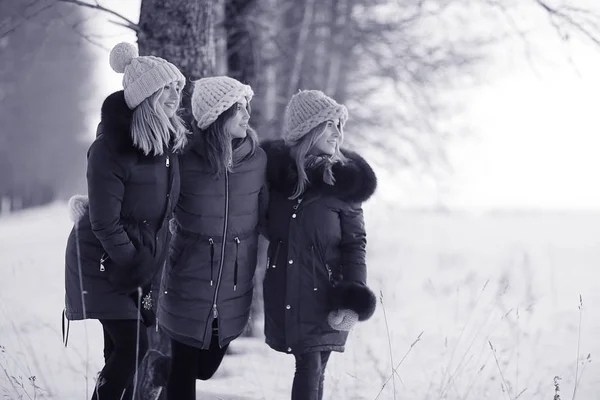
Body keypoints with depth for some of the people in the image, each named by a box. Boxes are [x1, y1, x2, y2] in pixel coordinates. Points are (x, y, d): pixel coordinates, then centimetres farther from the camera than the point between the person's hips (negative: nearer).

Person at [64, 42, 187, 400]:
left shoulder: (168, 143, 1)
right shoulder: (111, 151, -22)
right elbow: (105, 224, -20)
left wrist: (149, 265, 7)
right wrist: (135, 269, -16)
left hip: (142, 259, 7)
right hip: (104, 263, -7)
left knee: (124, 349, 6)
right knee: (132, 346, -14)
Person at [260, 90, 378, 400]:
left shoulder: (344, 180, -6)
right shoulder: (274, 168, -2)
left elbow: (355, 244, -5)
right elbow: (266, 225, 12)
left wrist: (355, 302, -14)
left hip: (325, 293, -1)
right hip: (285, 291, 1)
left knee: (313, 369, 0)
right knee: (309, 367, -5)